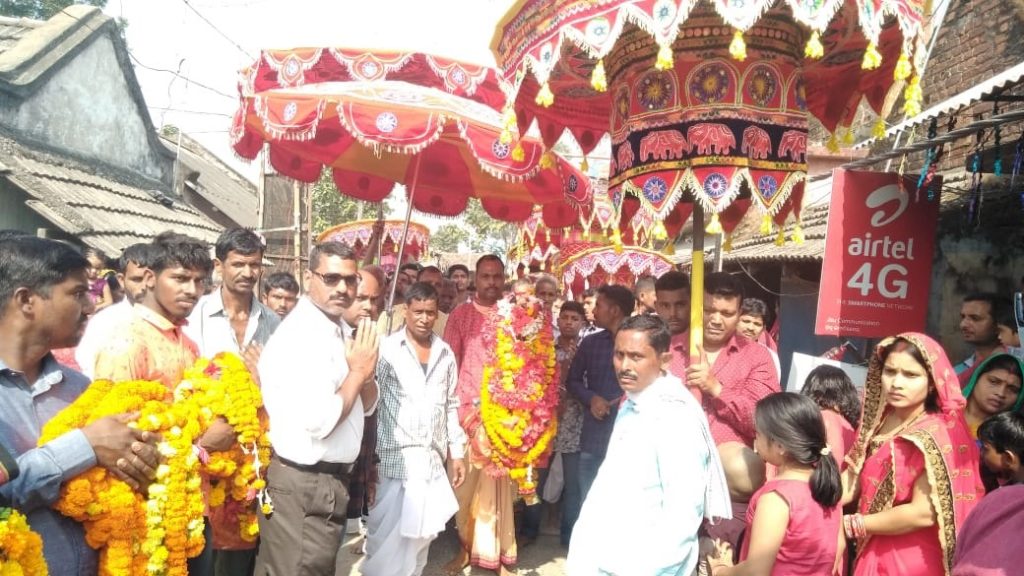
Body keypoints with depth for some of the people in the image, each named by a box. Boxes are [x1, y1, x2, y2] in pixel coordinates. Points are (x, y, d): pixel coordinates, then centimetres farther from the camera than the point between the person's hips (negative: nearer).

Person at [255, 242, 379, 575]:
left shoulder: (337, 332, 10)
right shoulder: (299, 336, -20)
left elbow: (367, 406, 13)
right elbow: (319, 422, -29)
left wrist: (365, 373, -8)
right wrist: (357, 370, -16)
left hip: (327, 482, 9)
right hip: (304, 487, -9)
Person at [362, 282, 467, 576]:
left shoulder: (445, 354, 9)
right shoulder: (386, 348, -6)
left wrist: (457, 452, 12)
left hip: (432, 458, 4)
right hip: (394, 457, -4)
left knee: (421, 536, 12)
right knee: (388, 537, 2)